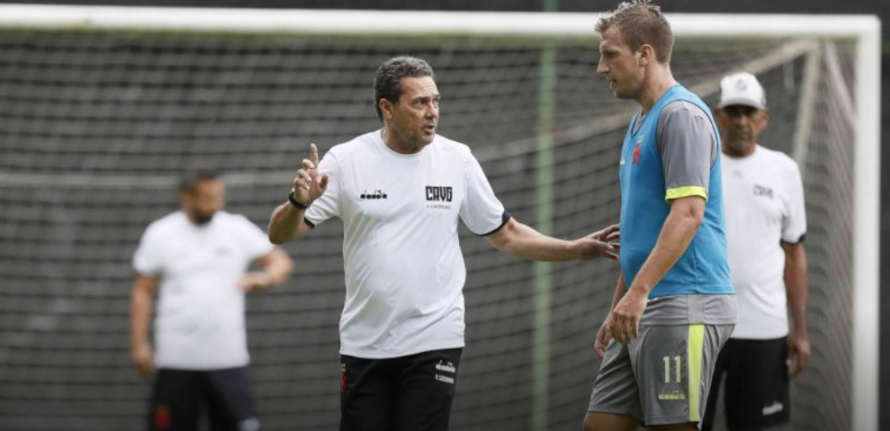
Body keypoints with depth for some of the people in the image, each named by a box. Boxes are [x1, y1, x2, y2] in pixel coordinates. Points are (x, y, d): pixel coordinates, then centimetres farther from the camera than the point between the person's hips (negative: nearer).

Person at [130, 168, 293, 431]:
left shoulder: (238, 229, 2)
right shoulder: (159, 234, 2)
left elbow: (281, 262, 2)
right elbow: (143, 291, 6)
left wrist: (265, 277, -22)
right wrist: (139, 343, -1)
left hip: (228, 359, 1)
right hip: (177, 359, 0)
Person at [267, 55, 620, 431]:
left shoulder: (457, 159, 1)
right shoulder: (346, 160, -3)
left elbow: (506, 235, 11)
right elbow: (281, 234, -4)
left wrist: (576, 249, 0)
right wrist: (300, 202, -26)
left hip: (434, 342, 0)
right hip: (364, 343, 0)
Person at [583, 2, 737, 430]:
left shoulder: (682, 115, -11)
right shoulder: (641, 123, 20)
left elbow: (688, 213, -21)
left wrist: (638, 292, -26)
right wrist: (617, 309, 24)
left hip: (684, 308, -10)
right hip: (644, 310, 10)